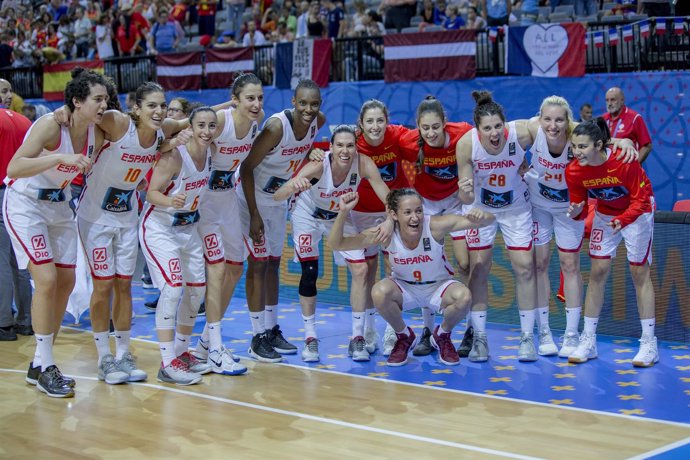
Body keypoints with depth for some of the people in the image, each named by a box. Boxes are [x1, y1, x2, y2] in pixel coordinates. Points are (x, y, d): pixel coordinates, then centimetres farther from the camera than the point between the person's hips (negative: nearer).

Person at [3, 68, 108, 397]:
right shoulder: (50, 125, -25)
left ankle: (40, 364, 18)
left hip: (59, 204, 8)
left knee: (66, 282, 6)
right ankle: (45, 367, -5)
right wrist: (62, 159, -44)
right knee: (47, 279, -16)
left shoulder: (94, 131, -5)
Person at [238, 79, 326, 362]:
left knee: (273, 263, 13)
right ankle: (258, 338, 0)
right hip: (253, 198, -7)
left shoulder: (318, 122, -10)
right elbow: (247, 167, -24)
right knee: (258, 264, -6)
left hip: (279, 200, 7)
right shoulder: (277, 126, -29)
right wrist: (254, 215, -24)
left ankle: (272, 330, 23)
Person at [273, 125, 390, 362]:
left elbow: (388, 198, -31)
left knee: (360, 269, -9)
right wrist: (293, 185, -65)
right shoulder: (318, 166, -36)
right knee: (310, 273, -11)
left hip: (339, 216, 3)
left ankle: (357, 338, 2)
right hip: (308, 215, -2)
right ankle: (310, 339, 4)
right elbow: (277, 197, -43)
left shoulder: (364, 164, -30)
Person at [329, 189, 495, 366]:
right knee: (379, 292, -32)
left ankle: (442, 336, 3)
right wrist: (343, 212, -40)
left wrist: (480, 217, -55)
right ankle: (403, 336, 0)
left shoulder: (435, 226, -27)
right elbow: (337, 244, -24)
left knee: (463, 296, -32)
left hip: (438, 287, 0)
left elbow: (488, 219, -31)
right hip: (404, 288, 0)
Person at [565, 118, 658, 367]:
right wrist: (576, 211, -33)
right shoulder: (573, 171, -21)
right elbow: (579, 206, -10)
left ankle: (649, 344, 7)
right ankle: (588, 341, 8)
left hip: (637, 213, -4)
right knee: (598, 271, 1)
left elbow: (640, 200, -25)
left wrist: (622, 221, -41)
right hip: (605, 214, 4)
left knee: (639, 273, -1)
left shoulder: (625, 162, -33)